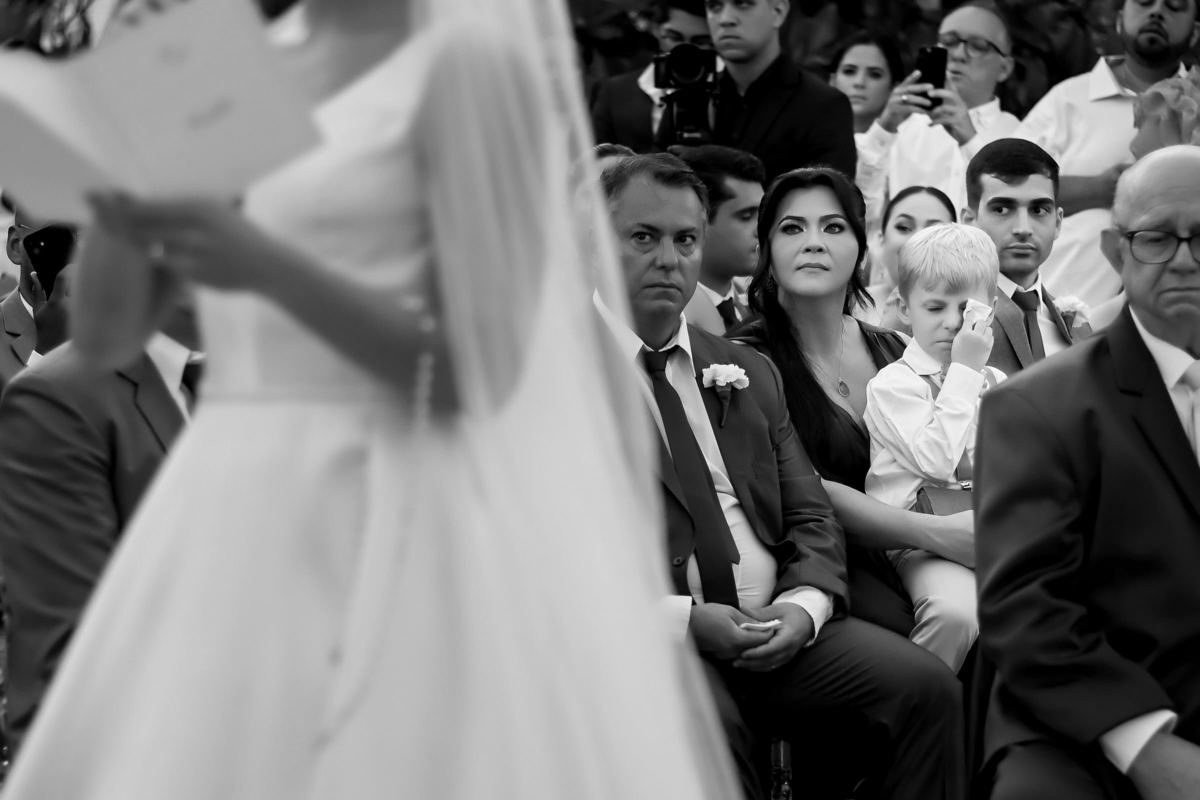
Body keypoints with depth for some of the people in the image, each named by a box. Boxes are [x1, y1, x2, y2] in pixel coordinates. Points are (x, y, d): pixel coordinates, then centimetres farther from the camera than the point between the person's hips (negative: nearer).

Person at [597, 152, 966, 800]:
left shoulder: (749, 374, 22)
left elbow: (811, 521, 17)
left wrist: (803, 605, -5)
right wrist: (683, 619, -17)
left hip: (778, 630, 5)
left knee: (925, 686, -18)